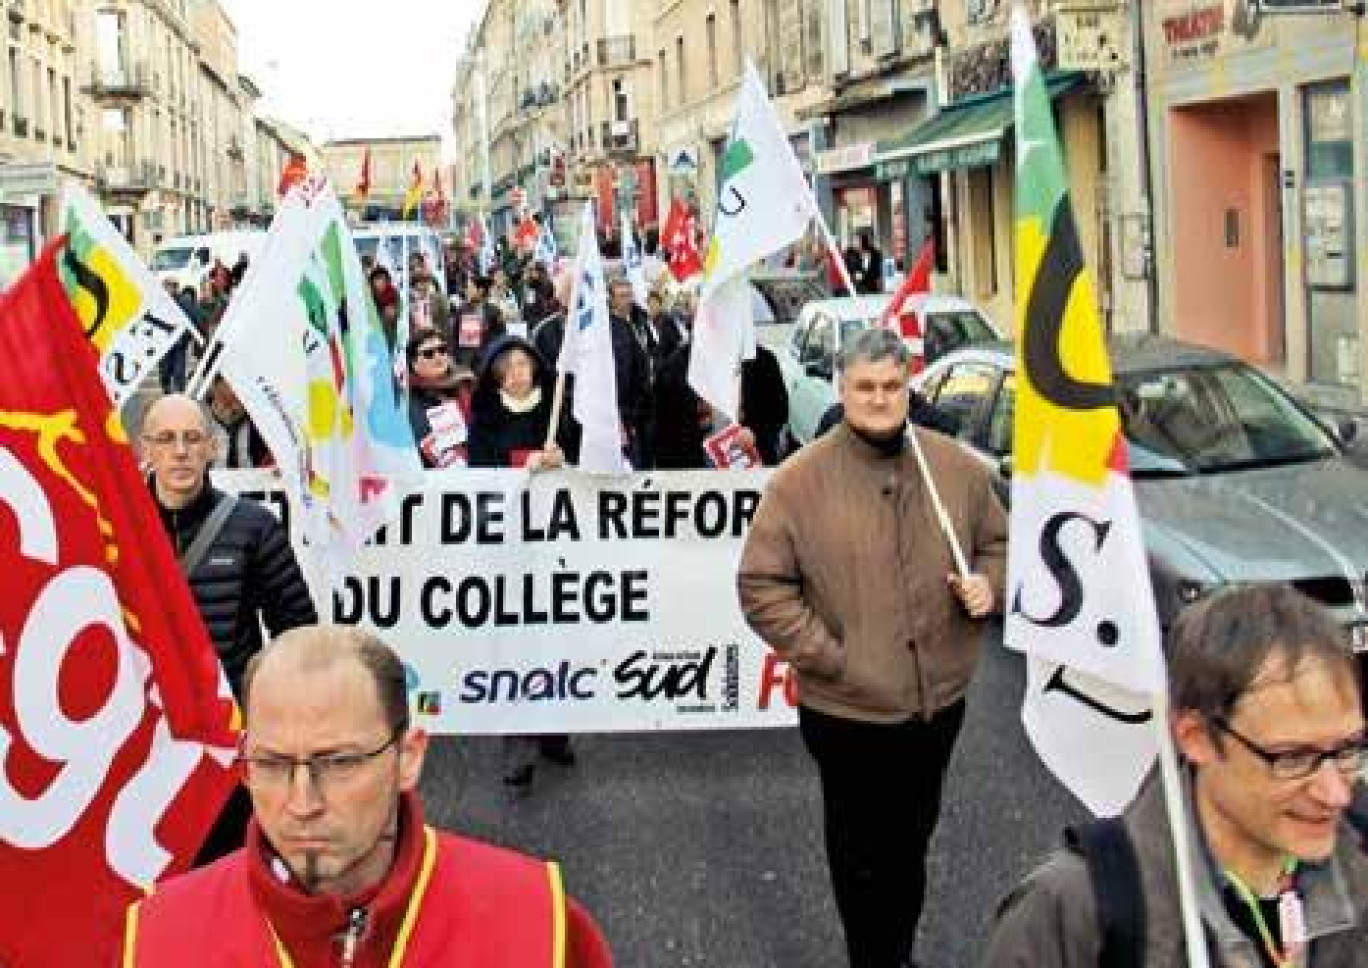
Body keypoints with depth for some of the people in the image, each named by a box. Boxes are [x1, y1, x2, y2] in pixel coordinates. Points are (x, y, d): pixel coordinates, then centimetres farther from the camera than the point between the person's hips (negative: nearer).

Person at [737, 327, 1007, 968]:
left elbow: (995, 544, 15)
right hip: (846, 709, -4)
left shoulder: (956, 466, 1)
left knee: (912, 841, 21)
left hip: (940, 699, 4)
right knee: (861, 852, 11)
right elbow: (760, 586, -11)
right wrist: (828, 653, -16)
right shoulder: (800, 480, -11)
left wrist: (987, 583, -7)